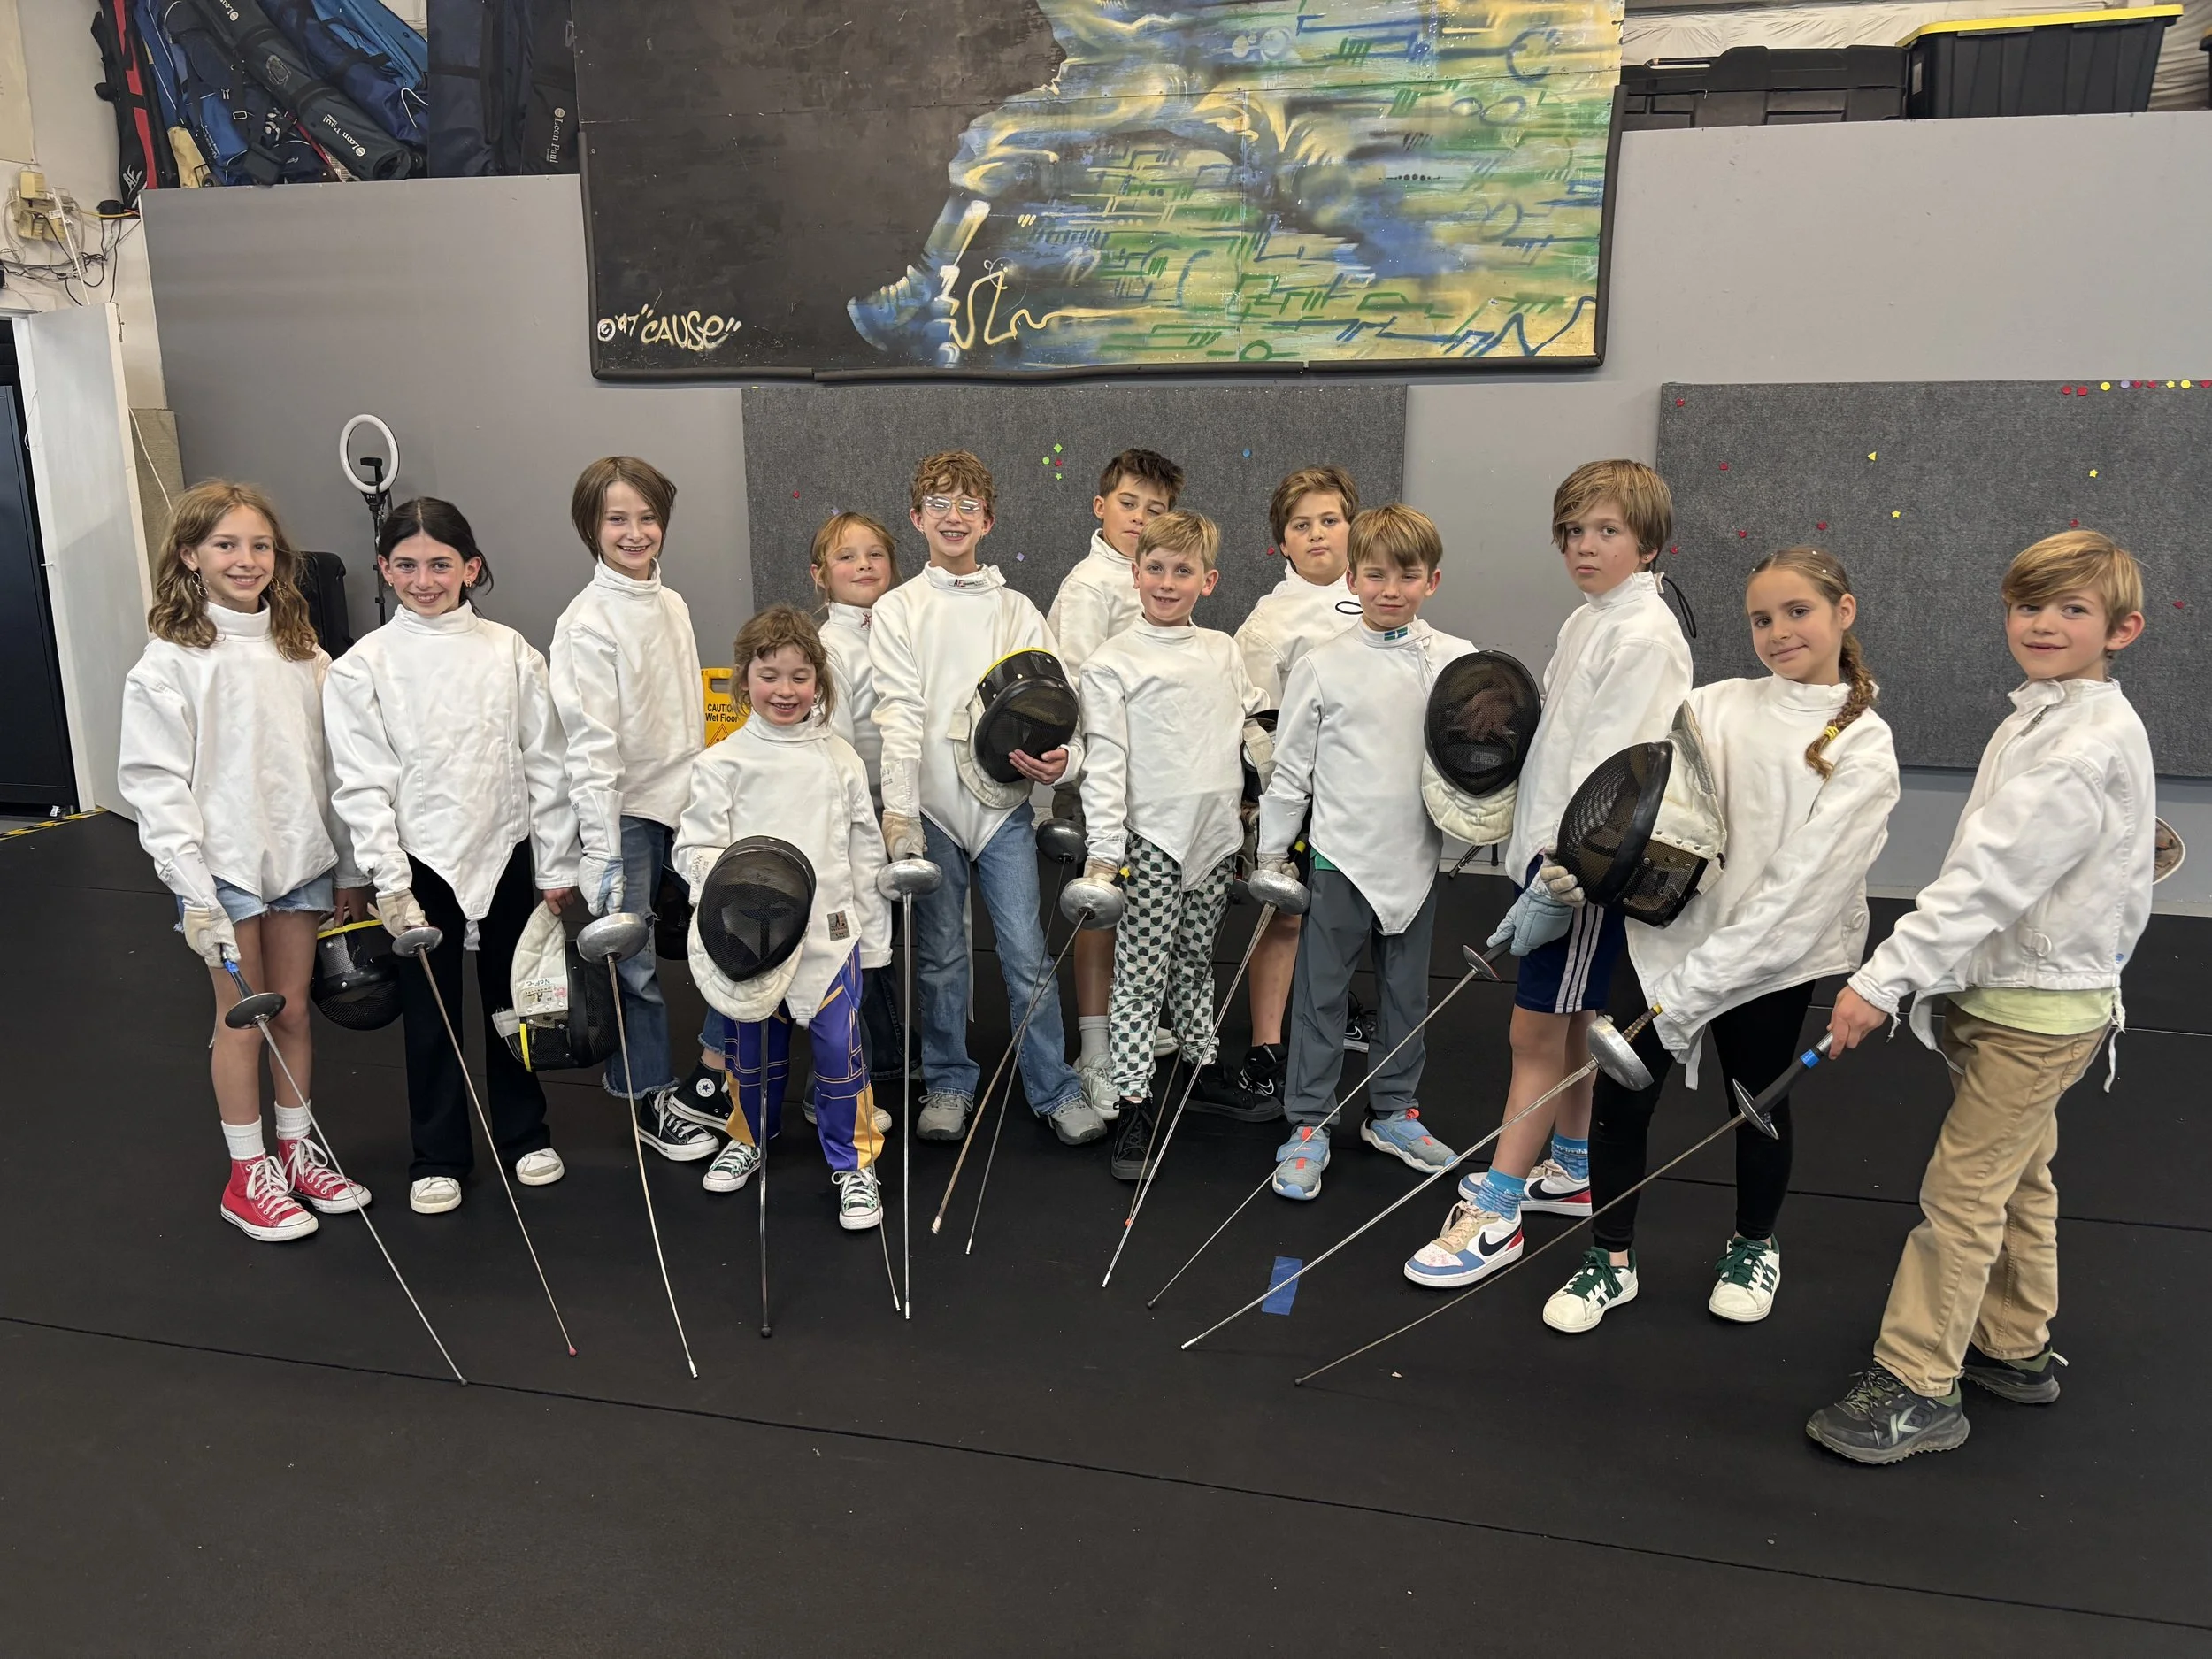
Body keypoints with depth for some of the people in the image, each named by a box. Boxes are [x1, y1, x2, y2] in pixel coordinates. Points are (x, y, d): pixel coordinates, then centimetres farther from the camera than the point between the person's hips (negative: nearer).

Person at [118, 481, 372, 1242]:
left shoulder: (300, 649, 6)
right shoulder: (170, 661, -7)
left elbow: (330, 764, 9)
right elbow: (155, 781, -10)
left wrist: (349, 867, 9)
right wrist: (193, 892, -15)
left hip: (299, 857, 4)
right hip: (225, 865, -4)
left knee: (293, 1010, 12)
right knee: (242, 1017, 6)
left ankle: (296, 1150, 28)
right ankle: (248, 1177, 19)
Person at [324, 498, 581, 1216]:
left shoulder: (509, 652, -2)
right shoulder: (362, 667, -5)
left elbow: (545, 764, 1)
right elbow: (362, 785, -6)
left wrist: (557, 864, 0)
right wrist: (389, 882, -11)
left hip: (506, 852, 1)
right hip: (422, 861, -1)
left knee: (513, 998, 14)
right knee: (431, 1014, 9)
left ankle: (524, 1133, 32)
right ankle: (438, 1157, 24)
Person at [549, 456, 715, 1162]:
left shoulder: (671, 605, 9)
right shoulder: (587, 623, -13)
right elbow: (590, 743, -17)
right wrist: (602, 850, -20)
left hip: (680, 802, 7)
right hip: (624, 812, -7)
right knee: (633, 961, 1)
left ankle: (632, 1073, 30)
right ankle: (650, 1099, 14)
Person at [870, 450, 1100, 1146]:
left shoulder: (1016, 610, 9)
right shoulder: (898, 610, 4)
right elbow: (899, 715, -6)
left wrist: (1061, 758, -17)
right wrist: (899, 811, -15)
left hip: (1003, 802, 1)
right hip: (933, 806, -1)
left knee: (1027, 952, 0)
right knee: (940, 954, 8)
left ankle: (1055, 1089, 13)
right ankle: (948, 1084, 24)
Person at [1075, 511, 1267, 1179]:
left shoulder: (1223, 652, 10)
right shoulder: (1112, 663, -5)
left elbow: (1255, 731, 16)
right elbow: (1104, 762, -9)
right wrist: (1102, 851, -14)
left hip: (1216, 836, 5)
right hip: (1152, 840, -4)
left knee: (1196, 962, 18)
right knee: (1139, 977, -1)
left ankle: (1202, 1067, 33)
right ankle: (1133, 1106, 6)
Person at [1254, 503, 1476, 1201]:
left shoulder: (1459, 663, -1)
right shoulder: (1323, 666, -5)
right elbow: (1290, 766, 0)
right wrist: (1271, 853, 2)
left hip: (1416, 856, 2)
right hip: (1341, 856, -2)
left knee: (1407, 992, 15)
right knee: (1320, 993, 5)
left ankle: (1394, 1111, 32)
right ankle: (1307, 1125, 16)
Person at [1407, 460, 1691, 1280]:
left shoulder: (1645, 637, -17)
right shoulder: (1586, 621, 13)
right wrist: (1531, 855, 15)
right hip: (1552, 847, 9)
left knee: (1537, 1031, -4)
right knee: (1567, 1022, 19)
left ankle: (1494, 1214, 5)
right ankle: (1571, 1170, 35)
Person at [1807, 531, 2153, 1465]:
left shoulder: (2091, 744, -22)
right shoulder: (2039, 718, 8)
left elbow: (1995, 872, -29)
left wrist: (1887, 976, -31)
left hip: (2038, 1011, -9)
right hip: (2014, 990, 9)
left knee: (1962, 1191, -4)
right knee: (2016, 1181, 20)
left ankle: (1917, 1387, 5)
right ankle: (2014, 1349, 35)